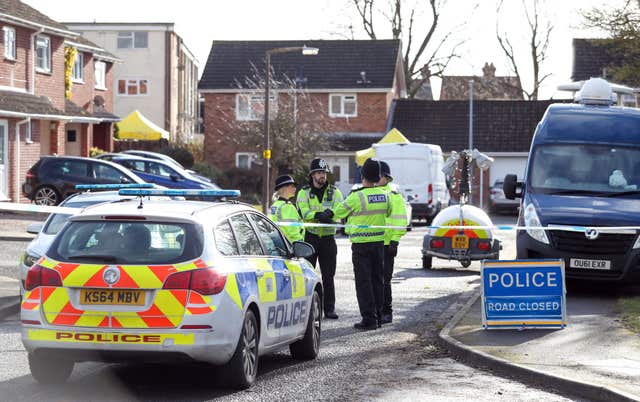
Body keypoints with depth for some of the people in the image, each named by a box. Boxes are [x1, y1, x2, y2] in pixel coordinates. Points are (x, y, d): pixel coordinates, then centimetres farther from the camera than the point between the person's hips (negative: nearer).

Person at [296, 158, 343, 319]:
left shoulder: (334, 192, 8)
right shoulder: (304, 192, 4)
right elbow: (303, 211, -13)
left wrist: (329, 216, -30)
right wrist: (319, 215, -32)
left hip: (328, 238, 1)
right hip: (310, 237, -1)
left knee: (328, 276, 4)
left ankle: (329, 308, 10)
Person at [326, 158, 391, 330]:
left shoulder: (357, 197, -16)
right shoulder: (384, 195, 1)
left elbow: (337, 212, -4)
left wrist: (322, 215, 15)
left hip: (361, 244, -6)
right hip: (379, 241, 6)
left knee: (363, 282, -2)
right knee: (378, 279, 13)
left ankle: (369, 318, -4)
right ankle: (378, 317, 18)